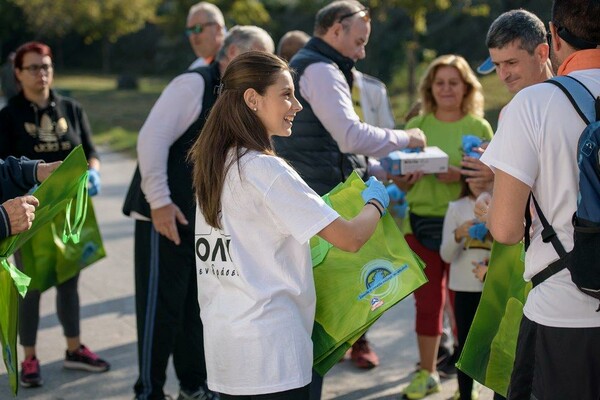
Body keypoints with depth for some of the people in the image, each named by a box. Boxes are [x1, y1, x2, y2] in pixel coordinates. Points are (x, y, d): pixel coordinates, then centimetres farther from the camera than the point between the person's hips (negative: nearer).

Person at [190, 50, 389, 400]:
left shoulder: (212, 166, 8)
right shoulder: (268, 170, -15)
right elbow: (351, 238, -15)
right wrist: (376, 201, 5)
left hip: (222, 341, 8)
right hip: (269, 344, -8)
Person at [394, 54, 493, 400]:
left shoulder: (480, 127, 1)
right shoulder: (416, 126, 8)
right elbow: (400, 180, 10)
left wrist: (461, 176, -21)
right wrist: (405, 177, -13)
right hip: (421, 221, 3)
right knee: (427, 300, 10)